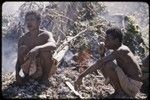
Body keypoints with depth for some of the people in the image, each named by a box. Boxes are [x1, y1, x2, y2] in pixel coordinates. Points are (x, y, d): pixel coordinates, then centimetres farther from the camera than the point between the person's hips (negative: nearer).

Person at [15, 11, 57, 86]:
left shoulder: (45, 35, -9)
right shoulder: (22, 39, -1)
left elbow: (53, 45, -33)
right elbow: (19, 60, -2)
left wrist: (37, 48, -53)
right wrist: (17, 74, -21)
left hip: (44, 68, -2)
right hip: (30, 70, 2)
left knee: (45, 50, -29)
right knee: (22, 48, -20)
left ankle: (45, 76, -12)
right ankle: (27, 75, -4)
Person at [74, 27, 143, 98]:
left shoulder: (120, 51, -22)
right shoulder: (119, 49, 8)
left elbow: (99, 63, -31)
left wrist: (81, 76, -30)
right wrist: (102, 52, -4)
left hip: (134, 86, -9)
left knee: (108, 65, -26)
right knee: (103, 66, 9)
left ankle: (119, 92, -9)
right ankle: (119, 91, 8)